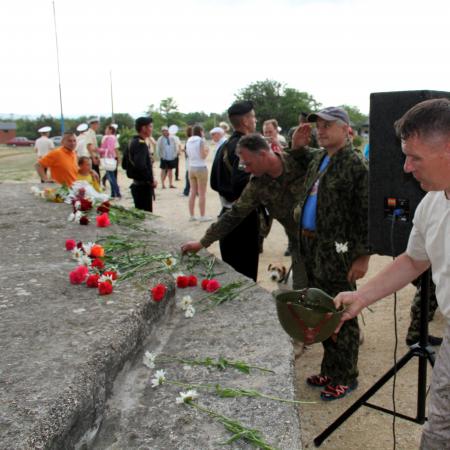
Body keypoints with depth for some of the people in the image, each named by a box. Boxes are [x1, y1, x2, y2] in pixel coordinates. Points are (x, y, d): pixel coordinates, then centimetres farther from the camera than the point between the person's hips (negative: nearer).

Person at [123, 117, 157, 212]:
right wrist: (151, 180, -18)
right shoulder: (141, 144, -16)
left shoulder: (132, 142, 13)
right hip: (143, 186, -10)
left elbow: (124, 165, 19)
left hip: (136, 185, 10)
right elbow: (140, 166, -29)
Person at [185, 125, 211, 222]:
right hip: (201, 168, -6)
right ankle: (202, 216, 0)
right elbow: (203, 156, -15)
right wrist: (207, 150, 3)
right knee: (202, 193, -1)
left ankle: (192, 215, 13)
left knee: (193, 192, 11)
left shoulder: (188, 141, 8)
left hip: (191, 168, 6)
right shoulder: (201, 141, -11)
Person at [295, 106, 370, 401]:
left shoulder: (356, 164, -12)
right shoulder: (318, 159, 13)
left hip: (337, 251, -9)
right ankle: (330, 370, 35)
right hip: (312, 249, 9)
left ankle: (346, 378, 21)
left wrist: (363, 256, -17)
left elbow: (365, 214, -15)